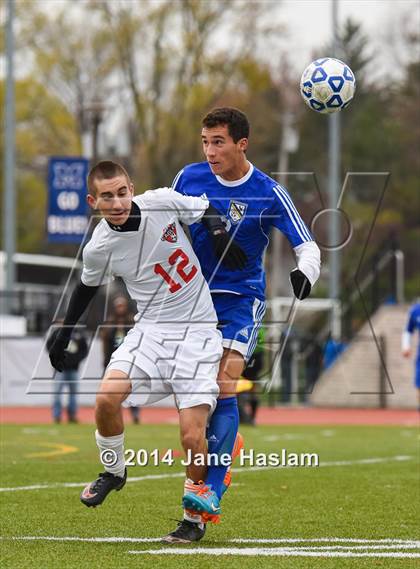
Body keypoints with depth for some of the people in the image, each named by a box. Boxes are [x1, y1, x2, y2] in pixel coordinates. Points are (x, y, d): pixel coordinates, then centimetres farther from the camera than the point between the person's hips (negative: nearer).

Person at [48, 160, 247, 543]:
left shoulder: (162, 202, -11)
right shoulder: (98, 249, -7)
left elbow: (206, 209, 9)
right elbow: (88, 287, 14)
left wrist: (218, 231, -11)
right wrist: (63, 335, 18)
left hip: (198, 331, -1)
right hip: (151, 329, 1)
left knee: (192, 437, -11)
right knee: (107, 398, -24)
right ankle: (113, 471, 6)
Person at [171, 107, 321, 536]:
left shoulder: (268, 193, -11)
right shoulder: (189, 178, -2)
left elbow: (307, 246, -7)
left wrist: (305, 274, -28)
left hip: (240, 300, -4)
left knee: (223, 388, -16)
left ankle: (210, 492, -20)